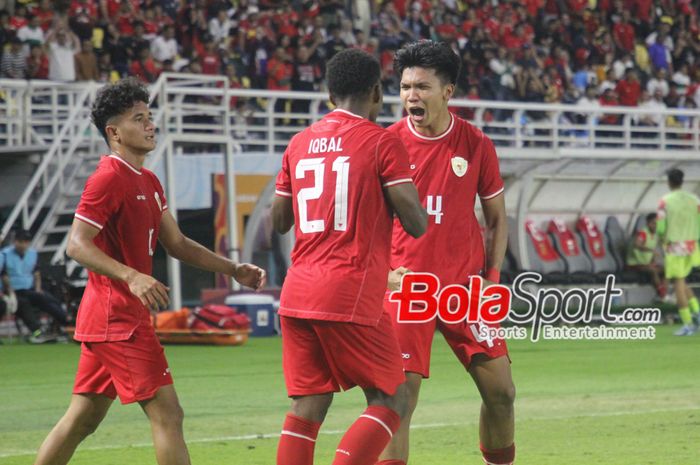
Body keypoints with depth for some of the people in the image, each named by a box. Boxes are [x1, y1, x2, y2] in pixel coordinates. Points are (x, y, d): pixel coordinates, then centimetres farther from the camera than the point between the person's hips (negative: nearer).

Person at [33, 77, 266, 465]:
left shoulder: (148, 182, 17)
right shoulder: (108, 178, -13)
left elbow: (176, 244, 20)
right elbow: (77, 244, -21)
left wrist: (233, 269, 11)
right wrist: (132, 277, -33)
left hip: (106, 318, 10)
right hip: (118, 318, -10)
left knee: (82, 419, 13)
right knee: (167, 415, -10)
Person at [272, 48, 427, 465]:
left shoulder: (300, 143, 13)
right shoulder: (382, 141, -5)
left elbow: (279, 221, 21)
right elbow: (417, 224, -9)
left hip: (297, 295, 6)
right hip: (352, 297, -6)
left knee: (308, 407, 10)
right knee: (391, 400, 4)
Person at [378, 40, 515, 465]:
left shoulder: (476, 144, 0)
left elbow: (497, 218, 10)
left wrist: (492, 277, 0)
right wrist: (383, 271, -8)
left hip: (466, 285, 2)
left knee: (501, 391, 2)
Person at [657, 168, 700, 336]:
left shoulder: (665, 201, -8)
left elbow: (661, 228, -9)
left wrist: (662, 237, 10)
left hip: (674, 246, -5)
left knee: (678, 283, -1)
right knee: (681, 281, 20)